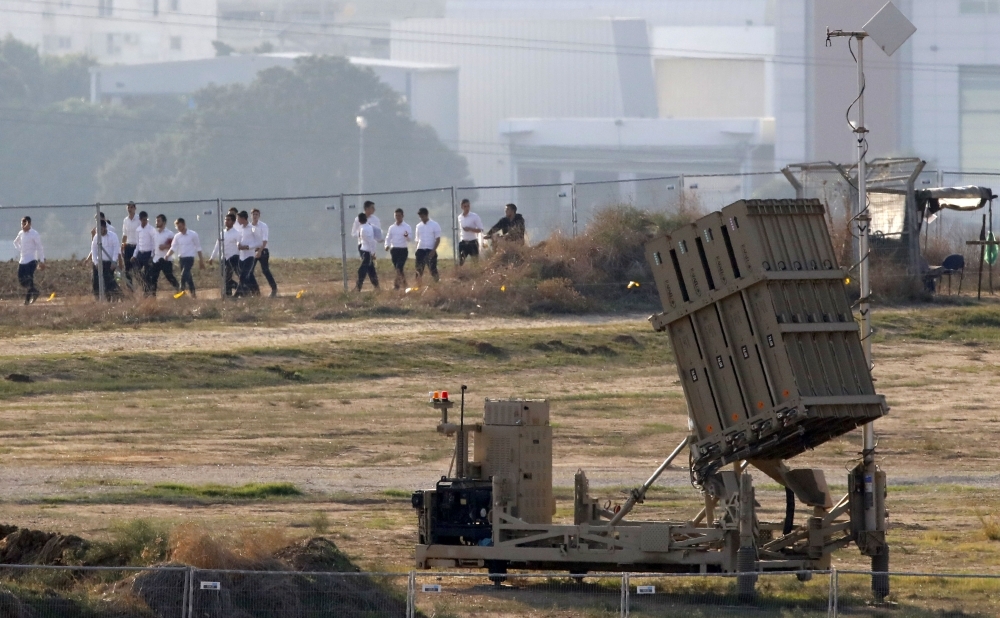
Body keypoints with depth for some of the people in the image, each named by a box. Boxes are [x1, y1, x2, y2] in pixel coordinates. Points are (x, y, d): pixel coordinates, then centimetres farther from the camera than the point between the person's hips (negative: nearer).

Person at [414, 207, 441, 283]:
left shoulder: (434, 225, -1)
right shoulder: (419, 226, 13)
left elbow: (438, 239, -4)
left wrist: (433, 250, -14)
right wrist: (416, 251, 6)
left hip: (430, 250, -4)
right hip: (420, 250, 4)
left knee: (433, 270, -7)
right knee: (419, 271, -2)